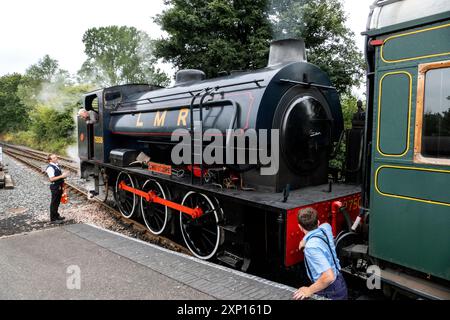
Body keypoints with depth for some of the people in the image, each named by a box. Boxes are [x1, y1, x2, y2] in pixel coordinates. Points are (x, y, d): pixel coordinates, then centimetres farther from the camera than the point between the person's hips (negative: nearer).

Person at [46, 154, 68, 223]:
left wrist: (64, 175, 8)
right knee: (54, 203, 2)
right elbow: (51, 179, -26)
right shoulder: (50, 168, -20)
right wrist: (61, 176, -27)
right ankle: (53, 218, 13)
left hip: (59, 186, 9)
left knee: (57, 202, 20)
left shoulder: (57, 165, 9)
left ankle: (56, 215, 35)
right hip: (55, 187, -9)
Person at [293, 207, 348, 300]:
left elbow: (329, 277, -35)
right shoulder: (326, 228, -7)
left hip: (329, 292, -8)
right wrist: (306, 239, 28)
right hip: (340, 282, 8)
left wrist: (309, 290, -23)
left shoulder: (312, 247, -30)